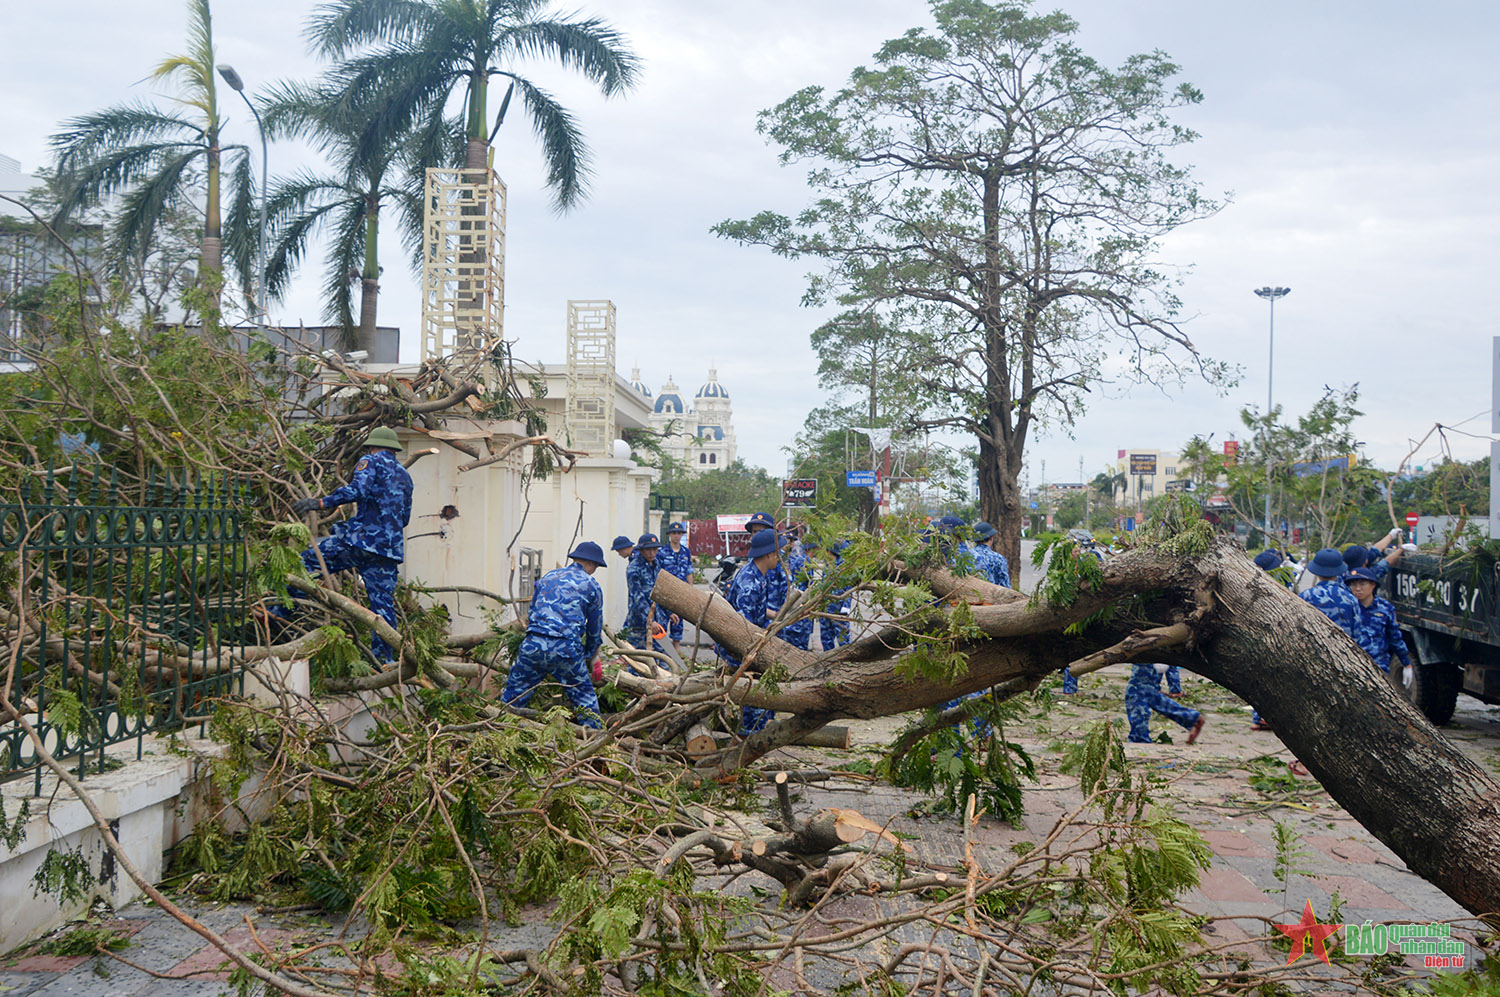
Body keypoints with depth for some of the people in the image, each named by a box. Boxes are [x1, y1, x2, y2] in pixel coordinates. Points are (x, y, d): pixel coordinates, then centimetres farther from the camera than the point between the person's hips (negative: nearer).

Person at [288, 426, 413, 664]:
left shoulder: (371, 461, 4)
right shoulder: (405, 476, 25)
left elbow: (358, 489, -17)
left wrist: (320, 502, -18)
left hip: (362, 537, -6)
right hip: (390, 547, 6)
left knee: (307, 562, 5)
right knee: (383, 602, 6)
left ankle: (280, 612, 1)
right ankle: (383, 657, 5)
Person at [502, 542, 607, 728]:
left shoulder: (548, 576, 20)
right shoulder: (591, 586, 10)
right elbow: (594, 627, 17)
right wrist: (590, 657, 32)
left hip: (533, 643, 3)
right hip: (566, 648, -3)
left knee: (514, 693, 13)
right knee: (584, 696, 12)